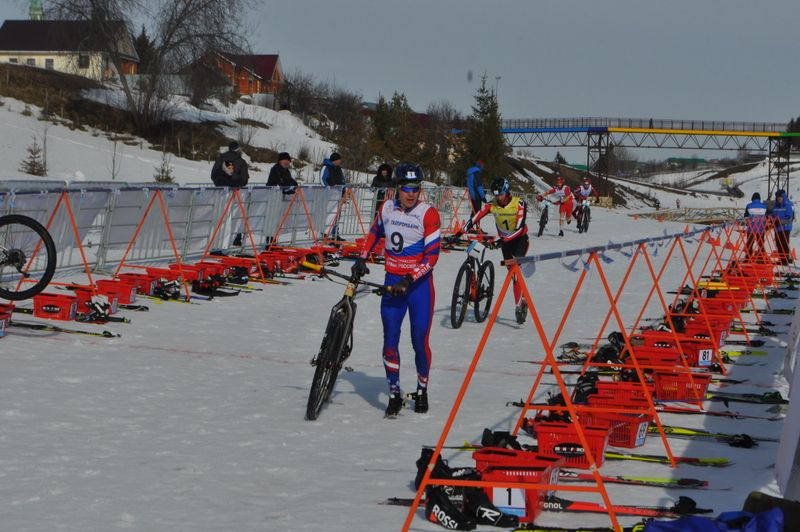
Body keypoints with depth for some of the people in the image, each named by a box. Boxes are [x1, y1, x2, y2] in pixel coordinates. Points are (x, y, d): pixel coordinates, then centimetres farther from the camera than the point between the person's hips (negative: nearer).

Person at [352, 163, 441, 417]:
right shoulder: (387, 208, 2)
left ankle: (422, 390, 21)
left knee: (419, 342, 0)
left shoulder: (428, 213, -11)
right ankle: (394, 394, 4)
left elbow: (432, 256, -14)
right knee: (390, 340, -4)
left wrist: (409, 280, -23)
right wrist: (362, 258, 12)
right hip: (392, 282, 3)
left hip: (419, 284, -3)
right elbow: (374, 232, 23)